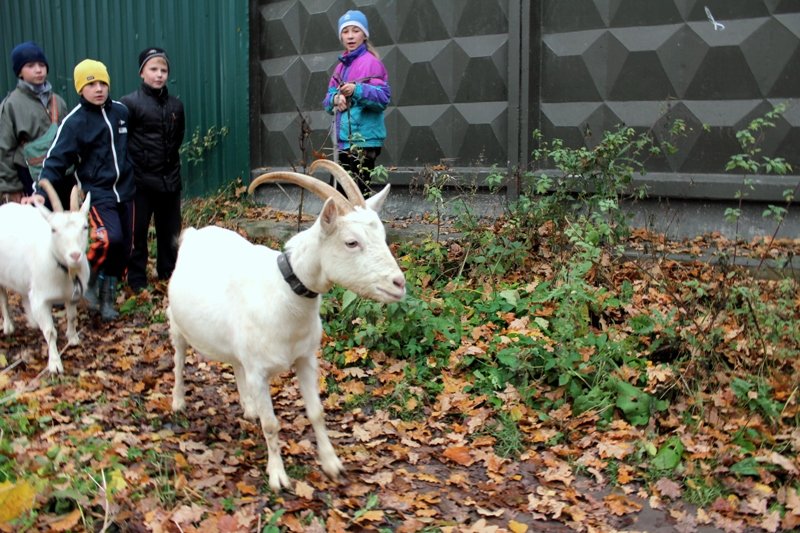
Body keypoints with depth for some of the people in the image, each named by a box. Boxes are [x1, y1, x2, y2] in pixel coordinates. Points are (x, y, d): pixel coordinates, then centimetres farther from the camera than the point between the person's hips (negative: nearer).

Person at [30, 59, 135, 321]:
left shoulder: (121, 111, 6)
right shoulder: (75, 121, -9)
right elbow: (57, 159, -15)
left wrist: (134, 177, 17)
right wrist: (40, 191, -26)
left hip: (124, 191, 5)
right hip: (97, 194, -5)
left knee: (123, 247, 6)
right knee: (110, 238, -25)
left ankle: (107, 297, 22)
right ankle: (88, 277, 4)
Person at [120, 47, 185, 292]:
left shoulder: (175, 105, 7)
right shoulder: (129, 103, -8)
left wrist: (170, 158, 11)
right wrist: (130, 168, -6)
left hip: (170, 180, 4)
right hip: (141, 181, -4)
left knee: (170, 232, 12)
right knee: (137, 233, 4)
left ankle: (168, 275, 27)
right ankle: (137, 281, 15)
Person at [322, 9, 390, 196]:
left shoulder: (371, 62, -6)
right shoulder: (341, 66, 16)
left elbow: (383, 97, -15)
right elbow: (327, 101, 15)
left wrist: (357, 91, -28)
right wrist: (335, 99, -7)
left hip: (364, 140, -8)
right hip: (344, 140, 8)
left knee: (358, 191, -10)